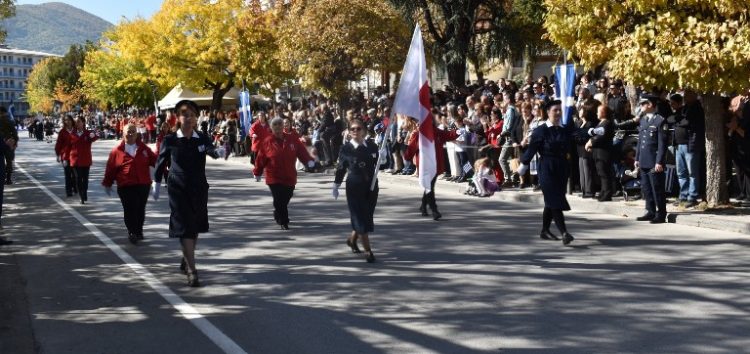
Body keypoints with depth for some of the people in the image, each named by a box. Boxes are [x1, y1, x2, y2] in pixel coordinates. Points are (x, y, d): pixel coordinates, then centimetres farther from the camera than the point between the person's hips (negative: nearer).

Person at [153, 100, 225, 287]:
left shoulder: (202, 139, 0)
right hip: (178, 189, -3)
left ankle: (186, 261, 38)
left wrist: (218, 151, -43)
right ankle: (192, 271, -13)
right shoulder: (170, 141, -5)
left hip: (199, 188, 3)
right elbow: (161, 162, 7)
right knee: (184, 228, -11)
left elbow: (210, 150, -21)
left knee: (195, 227, 15)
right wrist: (156, 182, 13)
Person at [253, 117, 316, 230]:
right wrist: (257, 173, 6)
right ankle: (284, 222, 1)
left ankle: (278, 216, 39)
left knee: (286, 199, 15)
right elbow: (260, 159, 1)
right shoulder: (267, 142, -5)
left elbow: (302, 151, 0)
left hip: (289, 177, 3)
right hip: (274, 178, -3)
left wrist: (309, 160, -17)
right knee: (279, 200, -10)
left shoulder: (292, 140, 2)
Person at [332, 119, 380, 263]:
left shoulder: (372, 146, 2)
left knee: (367, 217, 12)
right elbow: (341, 168, 4)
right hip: (354, 187, -4)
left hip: (371, 186, 4)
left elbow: (377, 164, 12)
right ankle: (368, 251, -1)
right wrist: (336, 186, 10)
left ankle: (352, 239, 38)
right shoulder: (346, 149, -5)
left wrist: (381, 159, -10)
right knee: (360, 218, -5)